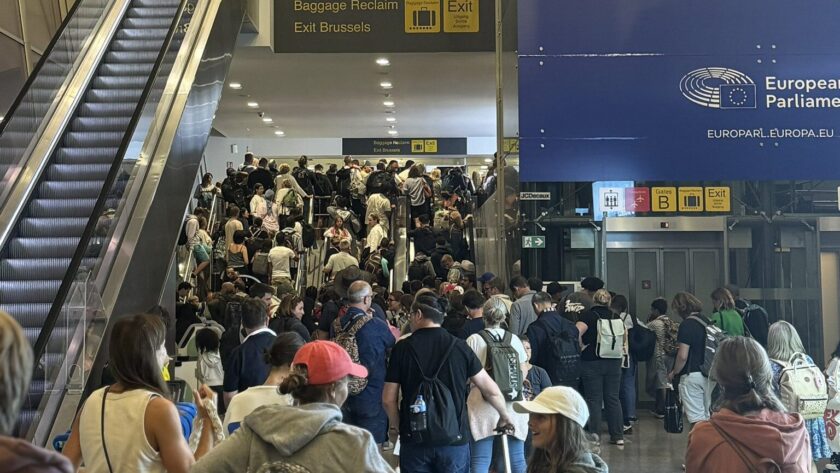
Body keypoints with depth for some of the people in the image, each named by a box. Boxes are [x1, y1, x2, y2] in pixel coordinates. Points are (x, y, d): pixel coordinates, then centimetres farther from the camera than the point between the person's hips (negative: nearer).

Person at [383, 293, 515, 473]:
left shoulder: (402, 348, -5)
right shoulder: (459, 346, -3)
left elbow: (388, 399, -3)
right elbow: (491, 390, 1)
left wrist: (398, 426, 14)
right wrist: (505, 416, 18)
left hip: (414, 439, 0)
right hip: (455, 438, 1)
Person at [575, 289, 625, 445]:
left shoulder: (588, 315, -8)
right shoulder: (616, 317, 5)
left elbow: (576, 332, -23)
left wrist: (581, 347, -9)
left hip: (591, 363, -4)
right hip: (614, 362, 4)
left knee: (594, 399, 3)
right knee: (613, 398, 10)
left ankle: (594, 433, -5)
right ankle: (618, 436, 13)